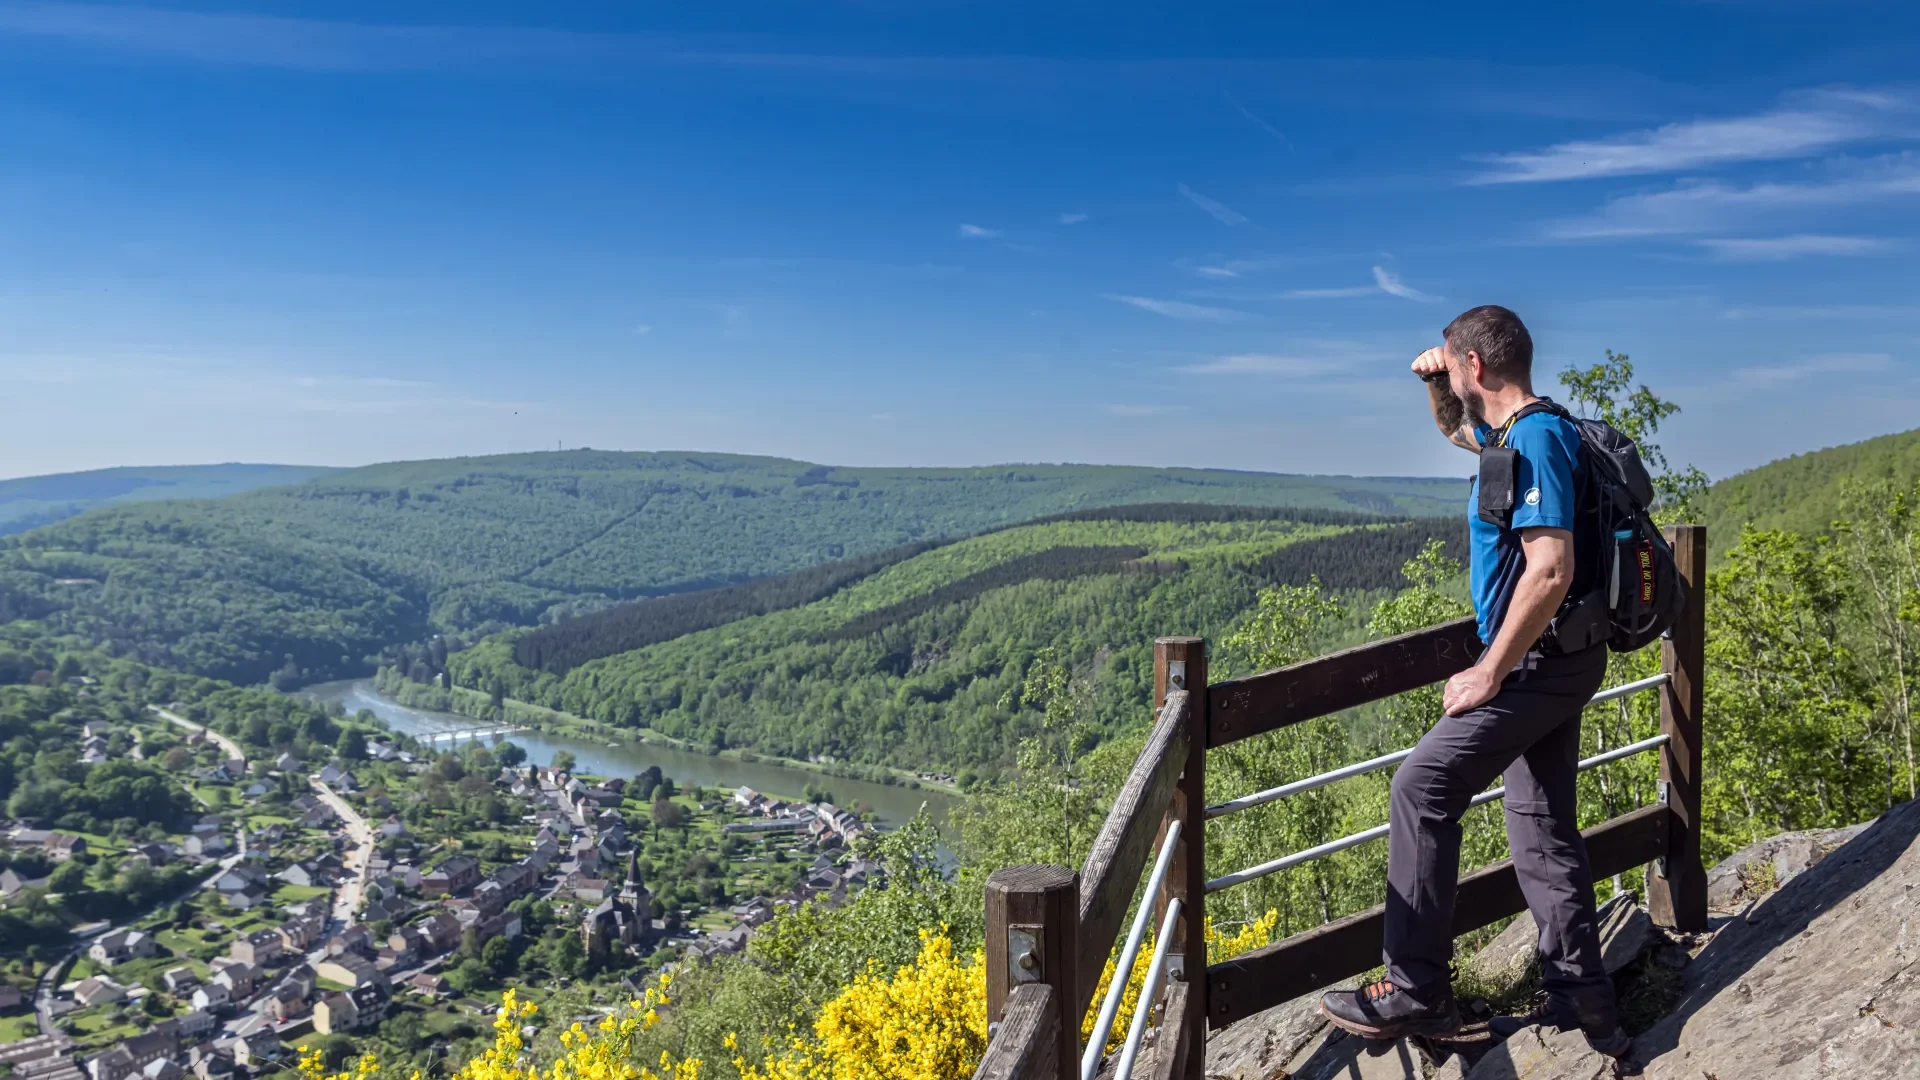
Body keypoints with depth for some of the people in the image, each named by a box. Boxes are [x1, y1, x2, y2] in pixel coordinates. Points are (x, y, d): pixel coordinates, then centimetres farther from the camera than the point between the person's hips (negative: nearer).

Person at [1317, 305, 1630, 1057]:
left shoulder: (1536, 438, -19)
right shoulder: (1515, 433, 12)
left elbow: (1550, 570, -27)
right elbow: (1457, 433, 36)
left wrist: (1487, 674, -22)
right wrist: (1436, 389, 13)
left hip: (1538, 661, -10)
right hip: (1555, 663, 10)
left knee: (1421, 790, -10)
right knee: (1542, 826, 13)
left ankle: (1417, 993, -4)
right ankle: (1583, 1004, 20)